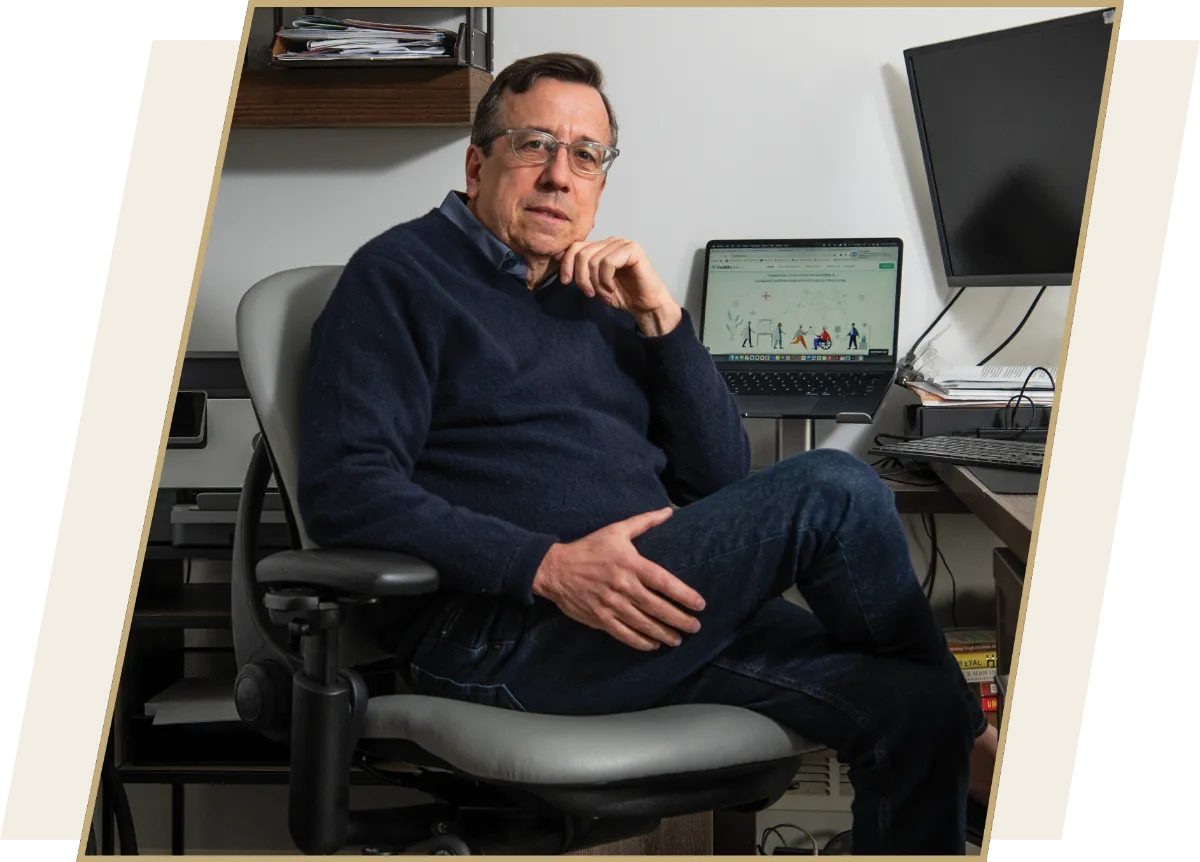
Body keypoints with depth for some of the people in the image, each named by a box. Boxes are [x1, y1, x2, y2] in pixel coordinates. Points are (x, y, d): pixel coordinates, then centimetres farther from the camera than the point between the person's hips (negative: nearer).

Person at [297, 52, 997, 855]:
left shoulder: (603, 303, 21)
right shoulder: (402, 275, 4)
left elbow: (723, 481, 13)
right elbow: (344, 490, -10)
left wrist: (662, 318, 0)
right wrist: (548, 567, -21)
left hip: (650, 599, 7)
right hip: (500, 636, -6)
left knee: (914, 705, -16)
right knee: (832, 489, -20)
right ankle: (973, 746, 2)